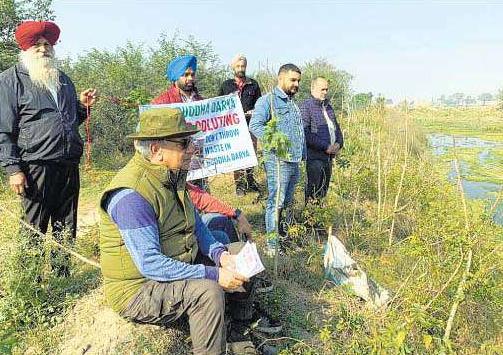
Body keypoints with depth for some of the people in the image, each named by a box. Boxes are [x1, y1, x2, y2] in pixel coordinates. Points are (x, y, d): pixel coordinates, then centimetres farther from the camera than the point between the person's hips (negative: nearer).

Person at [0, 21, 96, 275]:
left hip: (68, 165, 6)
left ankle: (62, 274, 25)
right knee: (33, 229, 0)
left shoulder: (63, 79, 20)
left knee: (66, 228, 12)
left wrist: (82, 106, 8)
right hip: (36, 166, -6)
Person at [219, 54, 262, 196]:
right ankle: (239, 184, 6)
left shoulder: (253, 84, 11)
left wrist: (254, 112, -5)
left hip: (250, 124, 1)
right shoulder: (226, 85, 9)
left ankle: (250, 180, 21)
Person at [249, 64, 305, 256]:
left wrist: (303, 154, 22)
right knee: (276, 202, -7)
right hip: (278, 160, -8)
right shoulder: (268, 100, -5)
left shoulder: (293, 104, 23)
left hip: (294, 161, 9)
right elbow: (255, 125, -18)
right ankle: (272, 246, 1)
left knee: (287, 203, 15)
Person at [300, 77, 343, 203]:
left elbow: (336, 127, 24)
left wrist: (339, 143, 4)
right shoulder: (306, 106, -9)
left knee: (324, 190, 14)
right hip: (315, 156, -8)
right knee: (313, 191, -4)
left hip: (329, 156, 8)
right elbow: (306, 133, -19)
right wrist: (325, 146, -18)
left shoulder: (328, 106, 17)